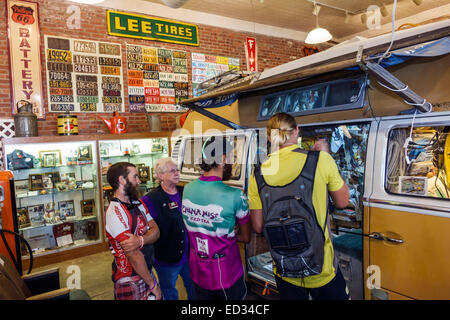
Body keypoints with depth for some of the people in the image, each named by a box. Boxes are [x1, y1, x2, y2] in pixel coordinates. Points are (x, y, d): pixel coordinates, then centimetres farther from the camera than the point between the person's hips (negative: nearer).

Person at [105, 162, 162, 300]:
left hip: (146, 272, 7)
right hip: (130, 281, -7)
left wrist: (140, 240, -25)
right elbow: (133, 255, -21)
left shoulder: (138, 204, 7)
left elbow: (155, 231, -3)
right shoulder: (115, 212, -20)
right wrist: (153, 284, -15)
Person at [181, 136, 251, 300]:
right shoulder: (235, 196, -25)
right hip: (226, 276, -5)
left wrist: (230, 230, -5)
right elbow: (246, 237, -9)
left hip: (197, 273, 5)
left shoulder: (187, 189, -8)